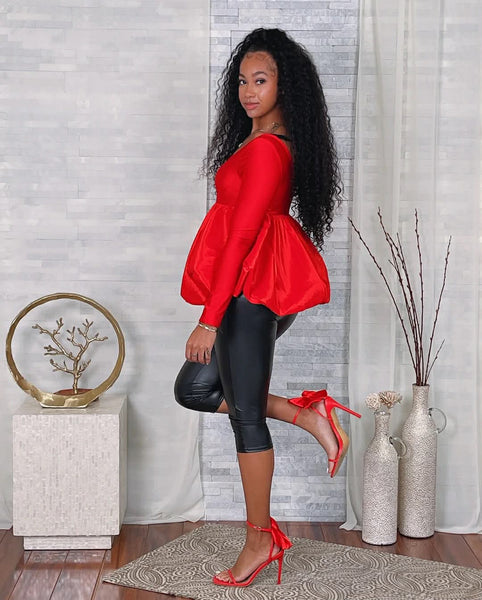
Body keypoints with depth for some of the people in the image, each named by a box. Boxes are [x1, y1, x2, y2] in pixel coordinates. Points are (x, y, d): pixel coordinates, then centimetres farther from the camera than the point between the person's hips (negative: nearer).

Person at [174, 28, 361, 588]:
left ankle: (260, 541, 12)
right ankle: (306, 414, 12)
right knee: (194, 388, 15)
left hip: (251, 292, -10)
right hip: (258, 293, 10)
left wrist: (209, 318, -20)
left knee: (246, 414, -1)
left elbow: (241, 236, -21)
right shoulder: (275, 142, 14)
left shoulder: (266, 148, -17)